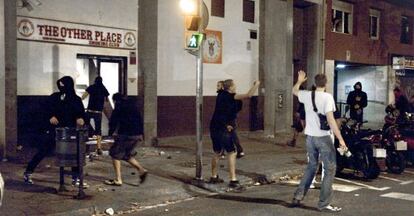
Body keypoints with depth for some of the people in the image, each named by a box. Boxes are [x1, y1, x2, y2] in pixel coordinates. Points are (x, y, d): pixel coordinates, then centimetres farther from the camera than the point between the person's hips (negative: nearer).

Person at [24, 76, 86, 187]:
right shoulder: (55, 97, 0)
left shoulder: (76, 100, 2)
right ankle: (28, 173, 16)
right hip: (53, 130, -1)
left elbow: (81, 114, 0)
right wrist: (51, 116, -22)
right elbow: (47, 108, -4)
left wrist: (80, 118, -22)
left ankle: (76, 178, 12)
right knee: (43, 152, 2)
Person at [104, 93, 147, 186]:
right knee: (127, 155, 22)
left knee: (115, 154, 6)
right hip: (136, 135, 7)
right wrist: (140, 133, 22)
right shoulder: (133, 106, 18)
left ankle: (118, 180, 3)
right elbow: (140, 121, 19)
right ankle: (141, 170, 5)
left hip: (125, 135, -7)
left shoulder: (119, 107, -2)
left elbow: (113, 121, -2)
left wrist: (110, 133, 10)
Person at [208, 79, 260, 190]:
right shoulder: (229, 96, -13)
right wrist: (256, 84, -4)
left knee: (217, 153, 19)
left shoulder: (221, 95, 11)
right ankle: (233, 180, -10)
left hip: (214, 127, 9)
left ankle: (214, 177, 29)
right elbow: (248, 95, -19)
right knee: (232, 153, -5)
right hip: (224, 129, -9)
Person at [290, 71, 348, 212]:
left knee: (312, 166, 21)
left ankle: (298, 197, 22)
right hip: (323, 137, -6)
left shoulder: (307, 95, 3)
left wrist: (299, 81, 42)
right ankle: (324, 203, 3)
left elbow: (294, 91, 25)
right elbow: (330, 119, -20)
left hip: (310, 137, 6)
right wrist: (340, 138, -19)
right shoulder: (327, 97, -13)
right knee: (330, 169, 4)